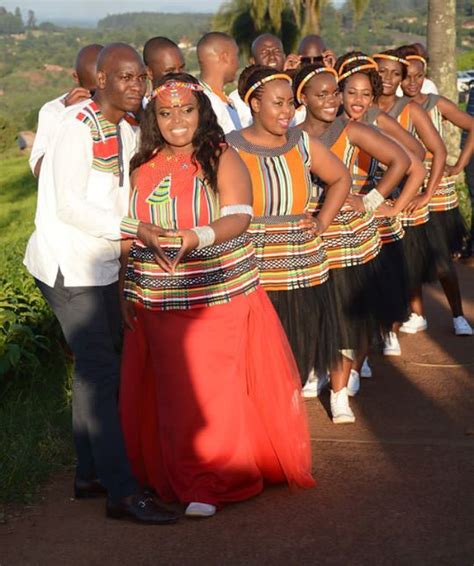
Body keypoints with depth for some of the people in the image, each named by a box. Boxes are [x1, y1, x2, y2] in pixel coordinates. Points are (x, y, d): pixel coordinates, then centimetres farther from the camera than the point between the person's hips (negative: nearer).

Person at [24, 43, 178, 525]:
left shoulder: (125, 131, 11)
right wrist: (132, 229, -25)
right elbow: (68, 205, -21)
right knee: (101, 370, -10)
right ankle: (121, 493, -8)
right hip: (67, 264, -9)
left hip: (100, 264, 9)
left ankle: (90, 474, 25)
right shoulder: (77, 126, -16)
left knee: (95, 369, 14)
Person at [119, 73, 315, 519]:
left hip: (219, 296, -3)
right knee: (172, 394, 6)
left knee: (212, 389, -5)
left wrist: (196, 237, -32)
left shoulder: (221, 159, -2)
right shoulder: (142, 167, 9)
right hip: (158, 304, 4)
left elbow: (238, 218, -15)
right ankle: (190, 478, 21)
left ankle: (207, 485, 6)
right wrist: (125, 288, 10)